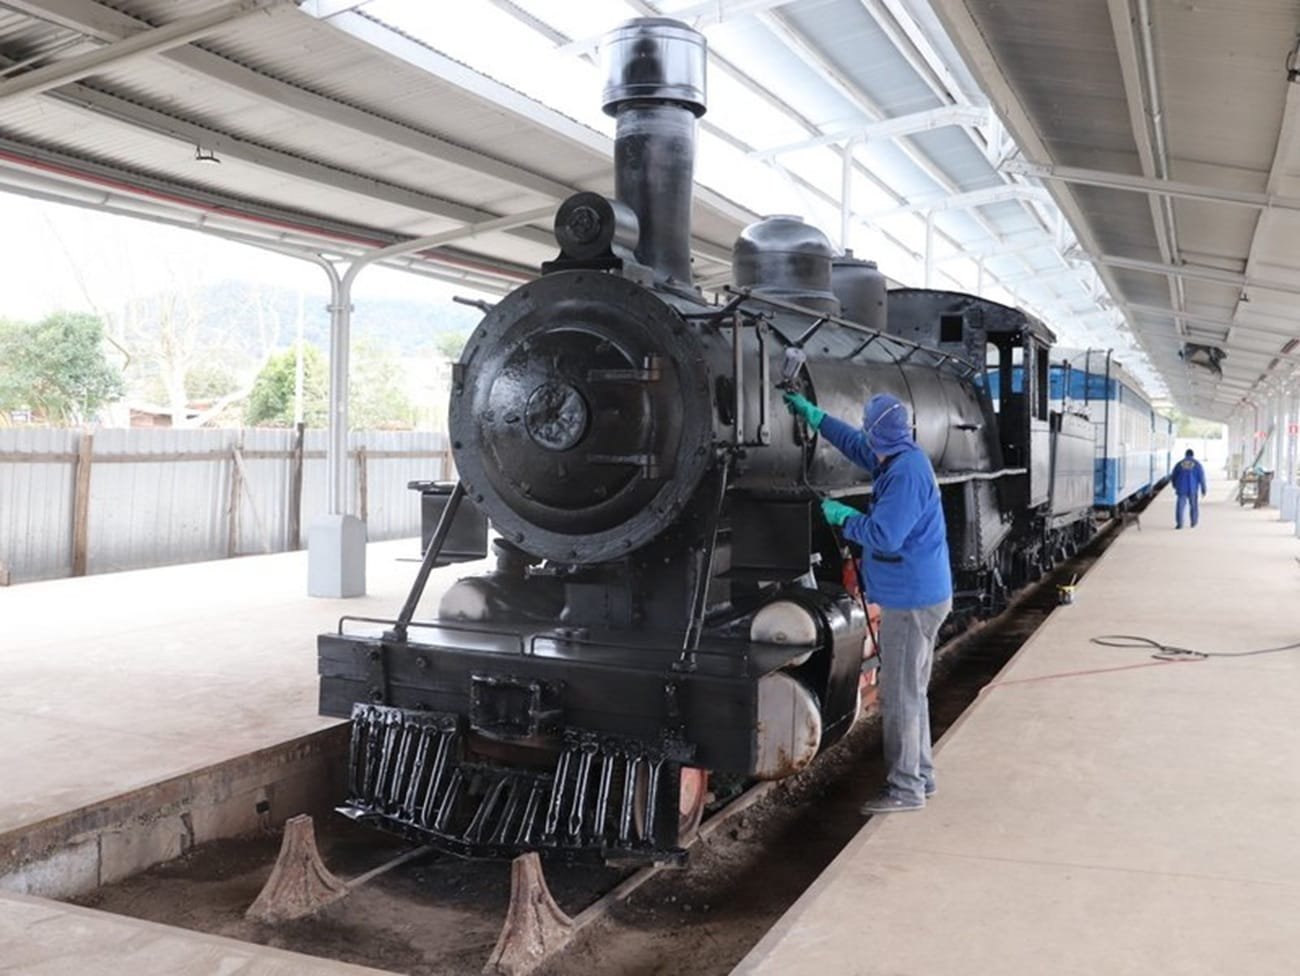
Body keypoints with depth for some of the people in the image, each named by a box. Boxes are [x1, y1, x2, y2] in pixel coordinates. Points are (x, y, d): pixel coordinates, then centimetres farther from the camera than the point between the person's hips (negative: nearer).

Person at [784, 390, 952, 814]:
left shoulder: (906, 472, -22)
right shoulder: (900, 460, 8)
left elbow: (883, 536, -25)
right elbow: (856, 444, 26)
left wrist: (842, 516, -10)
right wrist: (812, 414, 27)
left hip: (912, 602, -10)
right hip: (917, 597, 10)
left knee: (900, 696, -2)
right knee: (911, 692, 19)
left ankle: (906, 789, 7)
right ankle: (920, 775, 30)